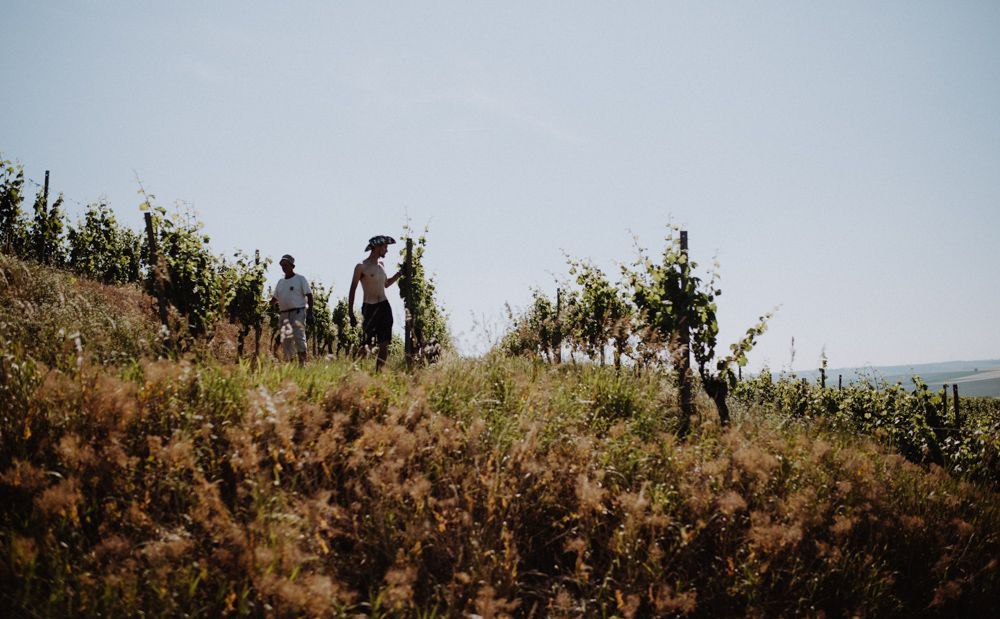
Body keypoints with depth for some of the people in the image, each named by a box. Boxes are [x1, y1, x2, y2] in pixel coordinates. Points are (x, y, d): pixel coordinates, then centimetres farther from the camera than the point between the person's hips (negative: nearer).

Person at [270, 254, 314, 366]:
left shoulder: (300, 279, 3)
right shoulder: (280, 282, 20)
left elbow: (309, 296, -3)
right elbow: (274, 298, 29)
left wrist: (310, 313, -11)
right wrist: (273, 302, 7)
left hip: (298, 312, -6)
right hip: (284, 314, 6)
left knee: (299, 337, -15)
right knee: (285, 339, 1)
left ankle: (302, 364, -16)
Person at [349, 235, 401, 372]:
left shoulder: (380, 264, 13)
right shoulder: (361, 266, -7)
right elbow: (352, 290, -6)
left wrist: (399, 273, 16)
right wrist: (351, 314, -9)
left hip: (384, 306, 6)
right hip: (369, 308, -6)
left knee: (384, 343, 0)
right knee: (365, 343, -8)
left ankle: (378, 371, 5)